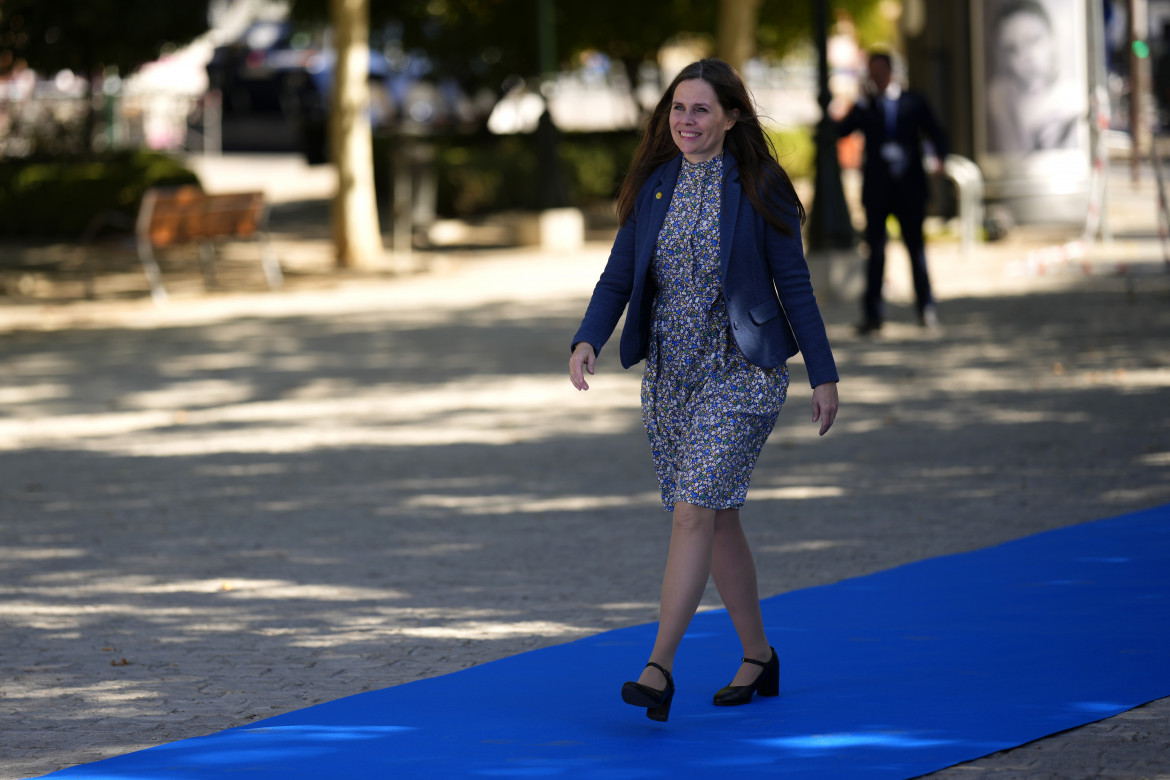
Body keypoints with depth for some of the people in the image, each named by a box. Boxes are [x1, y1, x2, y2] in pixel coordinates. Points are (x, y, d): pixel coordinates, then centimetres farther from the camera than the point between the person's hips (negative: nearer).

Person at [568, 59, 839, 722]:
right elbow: (619, 277, 5)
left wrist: (824, 375, -3)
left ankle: (660, 668, -19)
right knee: (717, 517, 11)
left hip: (740, 370, -5)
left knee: (695, 511, -15)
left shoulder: (759, 189, -6)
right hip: (670, 371, 5)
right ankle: (758, 656, 23)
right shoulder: (653, 188, 6)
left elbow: (793, 283, -4)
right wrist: (589, 340, -13)